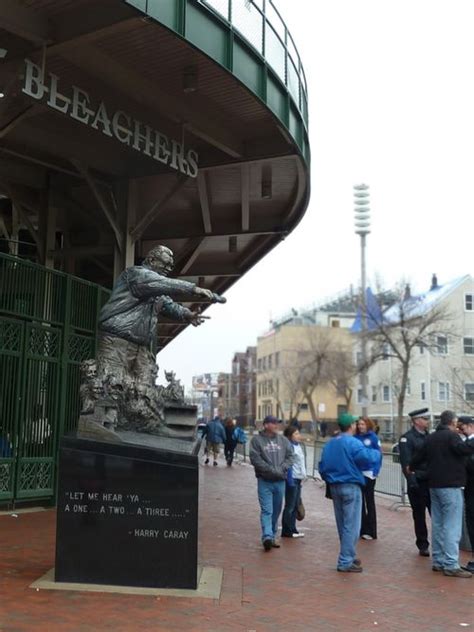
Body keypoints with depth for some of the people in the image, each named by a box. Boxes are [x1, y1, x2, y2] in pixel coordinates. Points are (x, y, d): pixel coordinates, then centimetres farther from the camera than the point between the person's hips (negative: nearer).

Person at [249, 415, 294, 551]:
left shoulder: (283, 440, 9)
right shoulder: (257, 440, -4)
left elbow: (290, 456, 6)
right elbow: (255, 458, -11)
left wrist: (282, 468, -10)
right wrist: (271, 470, -16)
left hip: (280, 481, 4)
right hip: (265, 481, -4)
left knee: (276, 511, 11)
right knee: (266, 510, -11)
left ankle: (272, 537, 22)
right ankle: (267, 536, -18)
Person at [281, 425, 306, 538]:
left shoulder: (298, 446, 13)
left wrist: (303, 476, 16)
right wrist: (290, 480, -21)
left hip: (298, 479, 9)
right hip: (292, 479, -9)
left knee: (295, 506, 12)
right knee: (290, 506, -2)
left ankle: (292, 529, 19)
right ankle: (287, 531, 5)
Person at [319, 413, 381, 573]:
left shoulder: (329, 443, 8)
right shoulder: (353, 443, -15)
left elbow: (322, 466, 9)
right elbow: (369, 459, -25)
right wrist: (377, 453, -5)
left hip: (334, 487, 8)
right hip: (351, 486, -8)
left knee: (342, 525, 18)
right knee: (351, 525, -2)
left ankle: (348, 556, 30)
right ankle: (345, 562, -1)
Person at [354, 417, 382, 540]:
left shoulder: (373, 438, -7)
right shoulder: (355, 438, 3)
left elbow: (378, 455, -8)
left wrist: (375, 471, -16)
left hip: (368, 474, -4)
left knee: (369, 501, 6)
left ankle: (370, 531, 13)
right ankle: (361, 529, 23)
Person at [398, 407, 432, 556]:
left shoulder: (429, 436, 12)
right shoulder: (407, 438, -7)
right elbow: (406, 463, -13)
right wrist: (412, 482, -19)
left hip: (432, 481, 5)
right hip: (417, 483, -5)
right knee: (419, 515, 7)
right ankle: (423, 546, 17)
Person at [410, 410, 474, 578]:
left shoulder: (431, 438, 15)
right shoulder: (451, 435, -10)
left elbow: (419, 456, 27)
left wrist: (411, 467, 44)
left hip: (434, 485, 9)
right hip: (450, 486, -8)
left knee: (437, 524, 12)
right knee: (452, 526, -8)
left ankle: (438, 561, 17)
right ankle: (451, 565, -10)